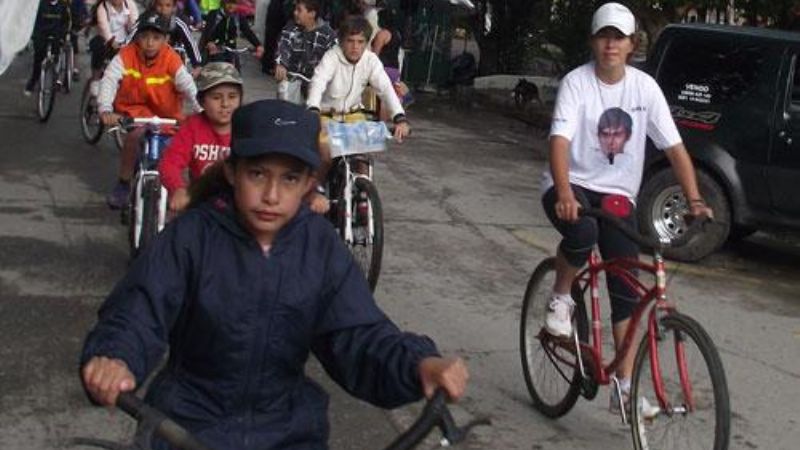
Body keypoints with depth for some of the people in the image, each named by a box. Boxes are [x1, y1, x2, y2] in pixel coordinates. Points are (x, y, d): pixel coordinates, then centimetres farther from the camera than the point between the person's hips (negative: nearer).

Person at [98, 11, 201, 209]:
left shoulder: (171, 59, -15)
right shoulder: (127, 55, -15)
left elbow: (189, 86, -25)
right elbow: (109, 80, -24)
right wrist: (105, 110, -42)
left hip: (166, 114, 2)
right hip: (134, 108, -1)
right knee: (136, 133, -31)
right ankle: (123, 185, -12)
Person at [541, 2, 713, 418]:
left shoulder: (644, 87, -4)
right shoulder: (576, 82, -12)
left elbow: (674, 147, -5)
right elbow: (560, 141, -24)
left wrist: (694, 199, -19)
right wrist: (565, 193, -42)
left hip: (617, 194, 3)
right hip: (572, 186, -3)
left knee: (627, 292, -3)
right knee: (582, 232, -38)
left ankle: (624, 387, 6)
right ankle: (560, 298, -7)